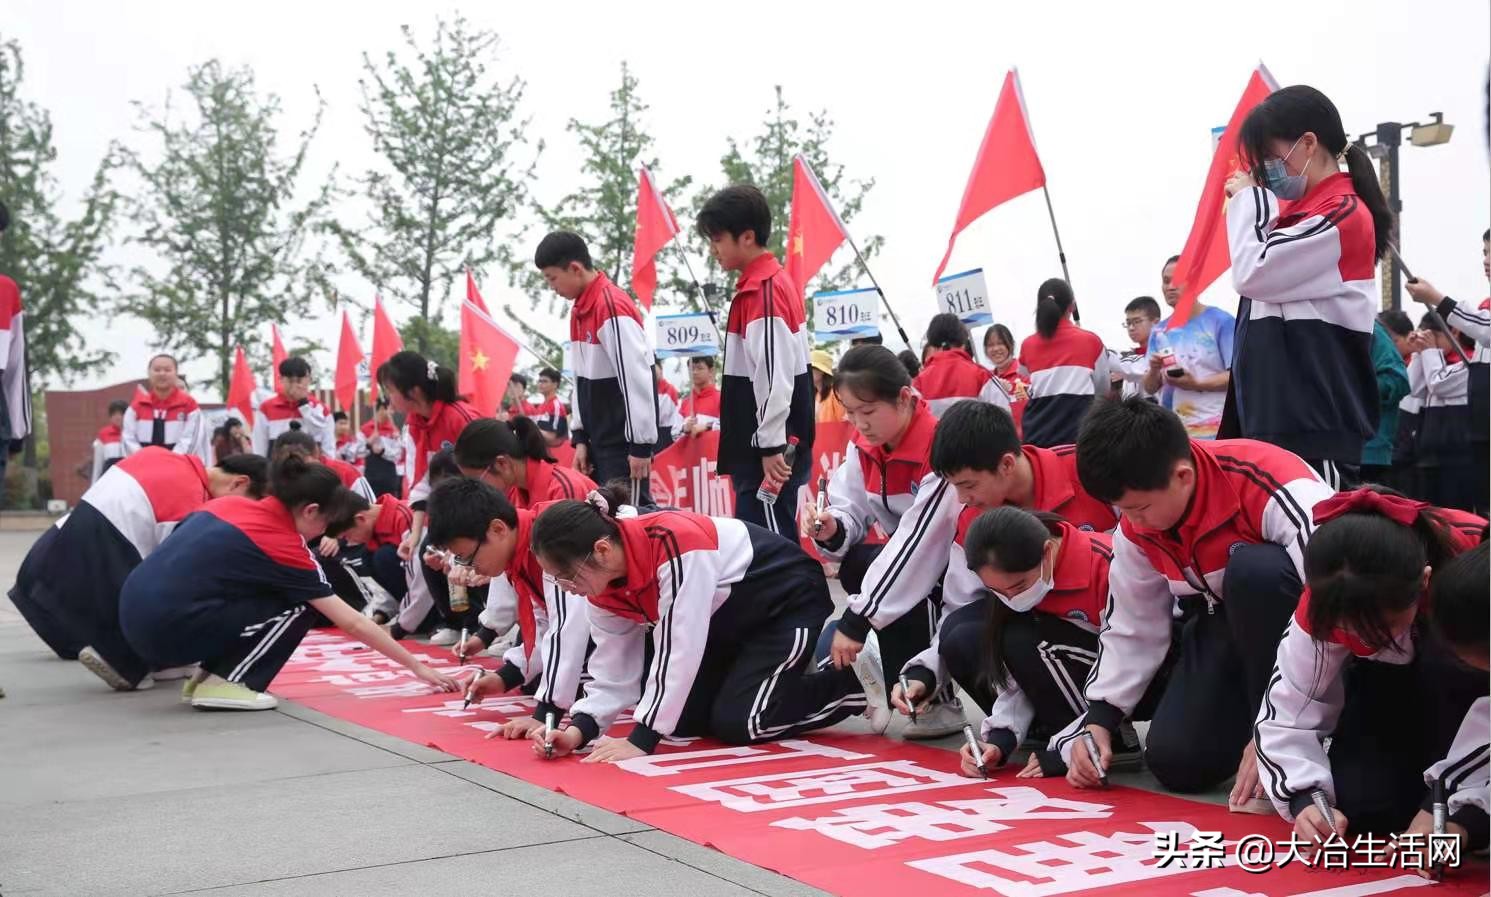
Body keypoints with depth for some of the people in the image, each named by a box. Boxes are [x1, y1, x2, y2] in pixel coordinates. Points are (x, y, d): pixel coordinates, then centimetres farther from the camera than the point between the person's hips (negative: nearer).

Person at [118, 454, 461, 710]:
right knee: (295, 610, 2)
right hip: (164, 628, -8)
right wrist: (417, 667, 3)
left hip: (133, 608, 8)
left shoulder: (231, 503, 11)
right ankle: (223, 683, -3)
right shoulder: (286, 547, -6)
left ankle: (210, 674, 17)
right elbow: (352, 624, -3)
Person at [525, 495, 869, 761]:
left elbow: (678, 649, -36)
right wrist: (580, 729, -21)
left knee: (736, 723, -15)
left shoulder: (674, 544, -37)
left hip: (791, 600, -8)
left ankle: (859, 683, 1)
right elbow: (613, 670, -5)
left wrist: (642, 739, -33)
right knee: (683, 719, 1)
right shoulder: (604, 584, -11)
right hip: (730, 618, 8)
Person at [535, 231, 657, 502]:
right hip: (600, 439, 9)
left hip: (625, 441, -9)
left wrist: (641, 445, -20)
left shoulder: (613, 306, -18)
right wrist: (581, 436, 11)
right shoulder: (579, 310, 11)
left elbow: (637, 379, -21)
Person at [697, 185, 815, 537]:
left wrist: (770, 446, -20)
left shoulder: (763, 290, -16)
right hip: (763, 444, 10)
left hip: (769, 450, -10)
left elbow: (775, 375, -21)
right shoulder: (775, 282, 15)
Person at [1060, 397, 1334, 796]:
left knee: (1255, 568, -38)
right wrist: (1099, 721, -6)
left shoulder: (1274, 490, -32)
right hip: (1227, 625, 5)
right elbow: (1131, 628, 3)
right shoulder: (1137, 524, -10)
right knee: (1175, 762, -15)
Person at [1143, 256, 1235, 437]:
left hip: (1211, 428, -5)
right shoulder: (1159, 331, 14)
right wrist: (1153, 371, -6)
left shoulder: (1221, 321, -1)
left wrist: (1196, 384, -17)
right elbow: (1150, 388, 16)